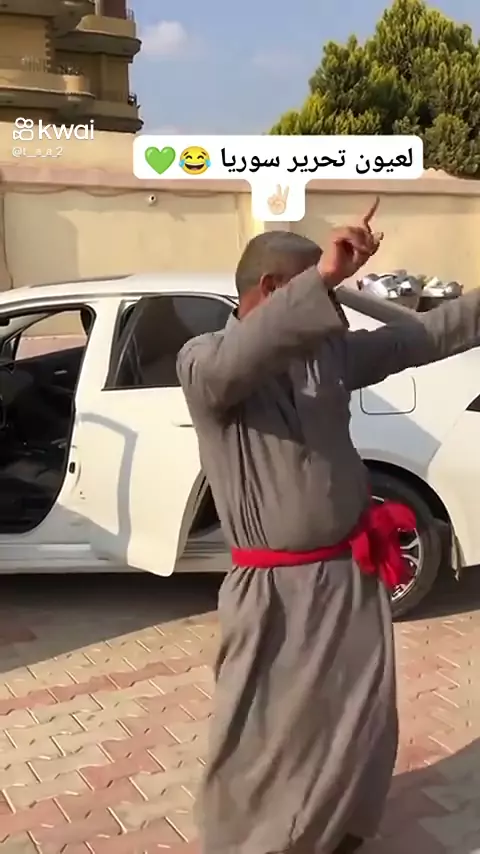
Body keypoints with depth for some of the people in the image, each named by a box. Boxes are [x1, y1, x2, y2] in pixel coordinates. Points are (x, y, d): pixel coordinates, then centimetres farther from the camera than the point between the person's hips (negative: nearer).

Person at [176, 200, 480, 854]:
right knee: (264, 734, 9)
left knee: (364, 727, 20)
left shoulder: (331, 349, 4)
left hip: (355, 577, 6)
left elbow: (422, 337, 5)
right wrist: (322, 279, -42)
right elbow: (232, 366, -36)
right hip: (277, 593, -6)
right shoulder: (202, 360, -13)